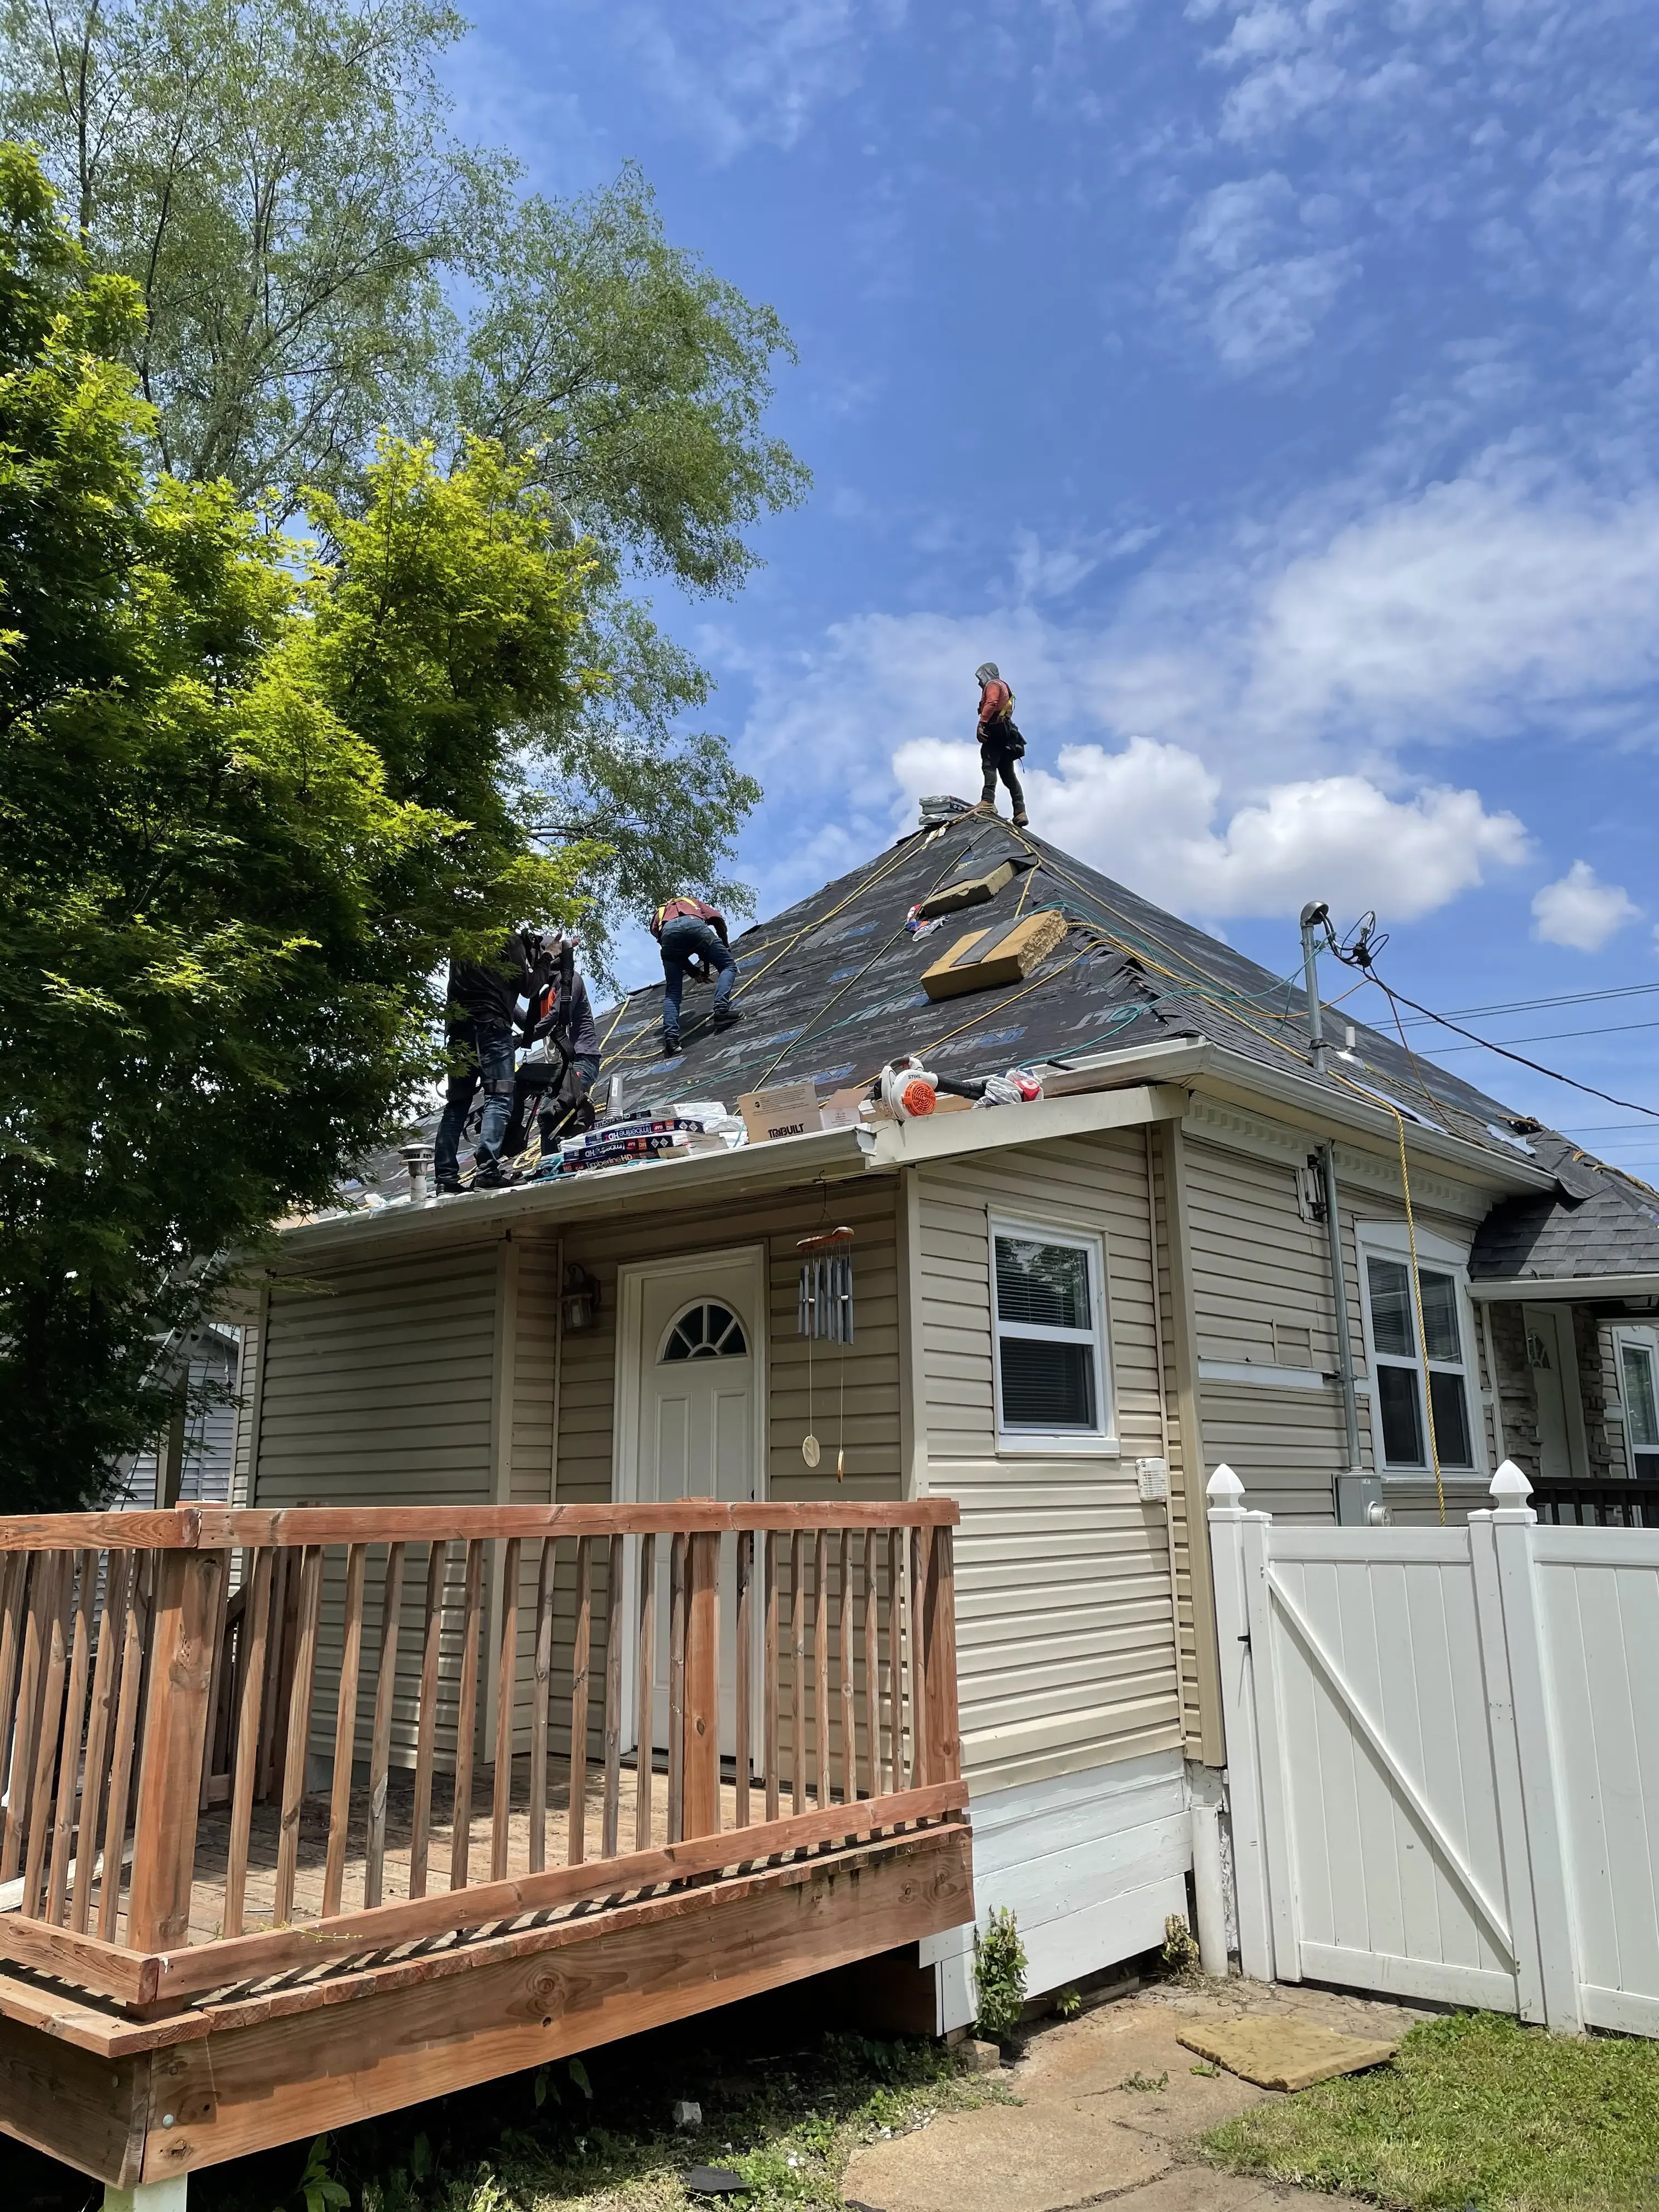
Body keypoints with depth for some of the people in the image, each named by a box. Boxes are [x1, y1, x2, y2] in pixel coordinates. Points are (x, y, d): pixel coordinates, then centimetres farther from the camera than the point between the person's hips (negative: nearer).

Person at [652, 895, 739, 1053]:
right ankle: (722, 1009, -12)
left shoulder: (658, 916, 44)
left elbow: (676, 952, 32)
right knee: (728, 966, 12)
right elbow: (718, 920, 23)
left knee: (672, 992, 8)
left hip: (668, 933, 1)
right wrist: (725, 946, 36)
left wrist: (695, 971, 40)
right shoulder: (693, 902, 44)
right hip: (694, 924, -1)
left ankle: (670, 1036, -10)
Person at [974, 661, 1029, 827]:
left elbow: (991, 704, -15)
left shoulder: (993, 684, 5)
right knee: (1008, 774, 3)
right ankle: (1020, 812, -6)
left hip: (995, 730, -9)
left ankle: (987, 802, -40)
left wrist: (981, 723, -26)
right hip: (1005, 734, 9)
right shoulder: (1004, 689, 35)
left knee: (989, 766, -23)